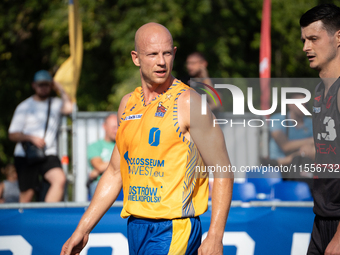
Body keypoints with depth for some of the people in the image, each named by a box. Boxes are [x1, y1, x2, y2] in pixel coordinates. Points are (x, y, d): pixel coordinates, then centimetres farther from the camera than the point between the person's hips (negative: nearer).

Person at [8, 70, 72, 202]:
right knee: (27, 194, -6)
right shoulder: (24, 107, 5)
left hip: (48, 154, 1)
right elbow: (12, 135, 2)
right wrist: (31, 137, -15)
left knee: (60, 179, -25)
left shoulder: (55, 103, 12)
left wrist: (60, 89, -4)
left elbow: (68, 108, -11)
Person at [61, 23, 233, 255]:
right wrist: (83, 230, 17)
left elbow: (223, 172, -9)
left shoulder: (189, 103, -7)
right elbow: (115, 172, 20)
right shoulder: (128, 104, 12)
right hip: (136, 227, 7)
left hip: (173, 229, -7)